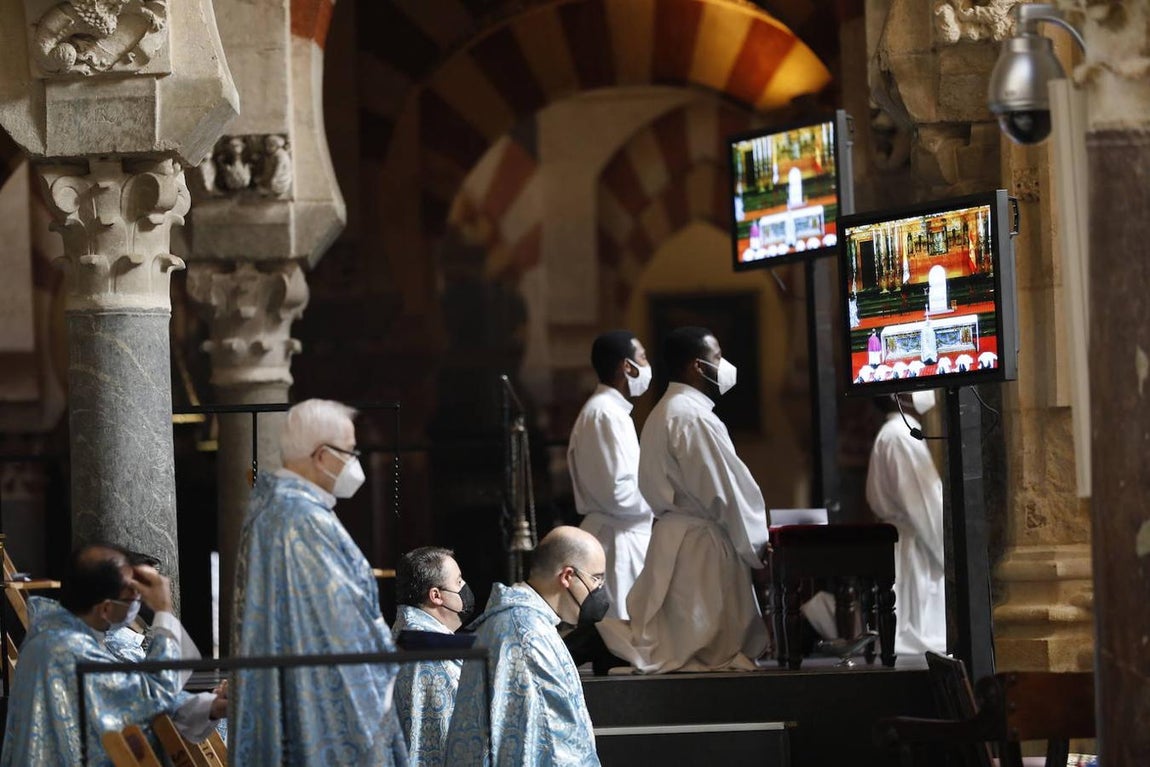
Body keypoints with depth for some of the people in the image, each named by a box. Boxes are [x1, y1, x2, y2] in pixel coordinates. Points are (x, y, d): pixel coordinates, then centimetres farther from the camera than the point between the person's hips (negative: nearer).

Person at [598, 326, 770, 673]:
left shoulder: (662, 414, 17)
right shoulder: (694, 418, -17)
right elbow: (726, 490, -18)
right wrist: (757, 546, -7)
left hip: (672, 534, 10)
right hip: (701, 542, -10)